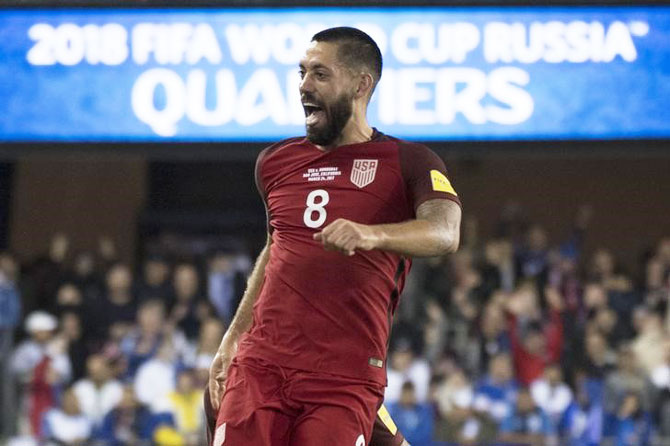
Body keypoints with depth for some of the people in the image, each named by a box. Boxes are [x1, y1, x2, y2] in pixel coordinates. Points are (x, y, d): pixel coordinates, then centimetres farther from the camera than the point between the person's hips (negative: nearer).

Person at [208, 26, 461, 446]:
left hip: (345, 380, -4)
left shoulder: (407, 163, 2)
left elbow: (445, 232, -17)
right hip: (259, 365, 4)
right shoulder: (276, 162, 17)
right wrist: (231, 340, 24)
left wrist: (372, 235, -36)